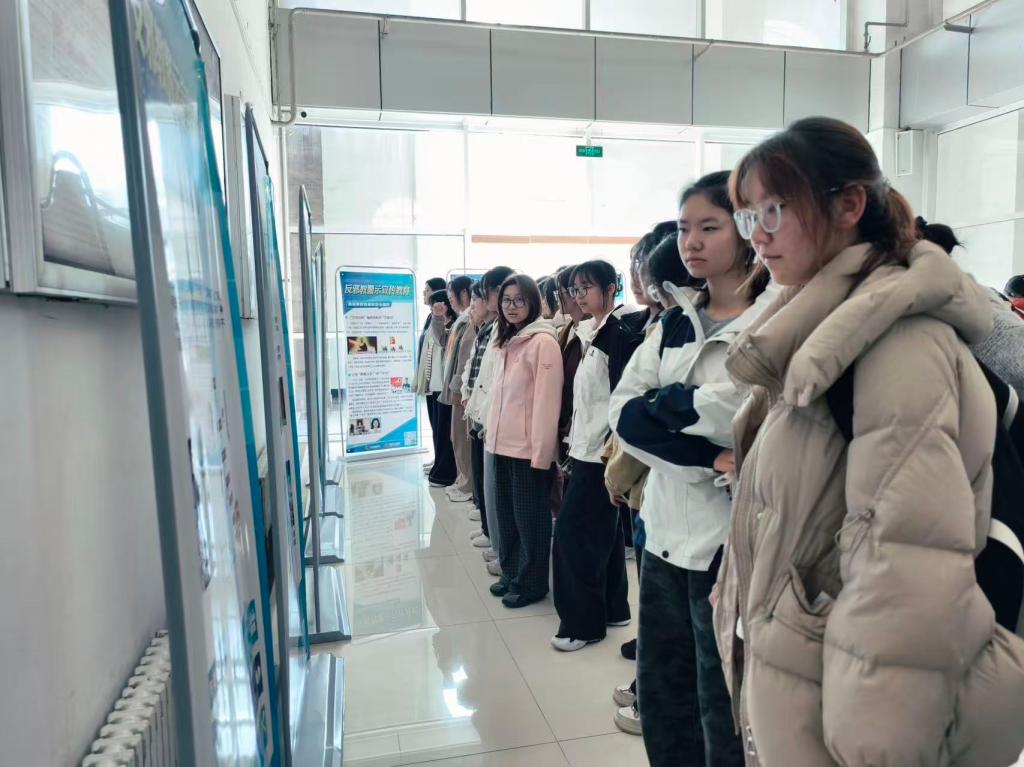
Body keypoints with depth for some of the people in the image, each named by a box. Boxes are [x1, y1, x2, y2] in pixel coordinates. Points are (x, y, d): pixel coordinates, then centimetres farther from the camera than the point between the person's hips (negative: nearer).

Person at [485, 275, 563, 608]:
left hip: (528, 447, -8)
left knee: (529, 516, 5)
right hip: (502, 443, 8)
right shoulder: (505, 341, 12)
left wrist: (541, 452, -18)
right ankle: (511, 574, 32)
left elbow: (546, 401, -17)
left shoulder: (543, 342, -13)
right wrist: (493, 433, 13)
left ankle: (531, 583, 20)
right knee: (506, 513, 17)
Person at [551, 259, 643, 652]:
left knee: (572, 534, -4)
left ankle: (583, 622, 9)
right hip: (586, 448, 9)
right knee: (603, 533, 16)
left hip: (600, 451, -9)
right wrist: (575, 441, 15)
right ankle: (612, 608, 28)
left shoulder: (620, 335, -14)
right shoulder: (591, 334, 13)